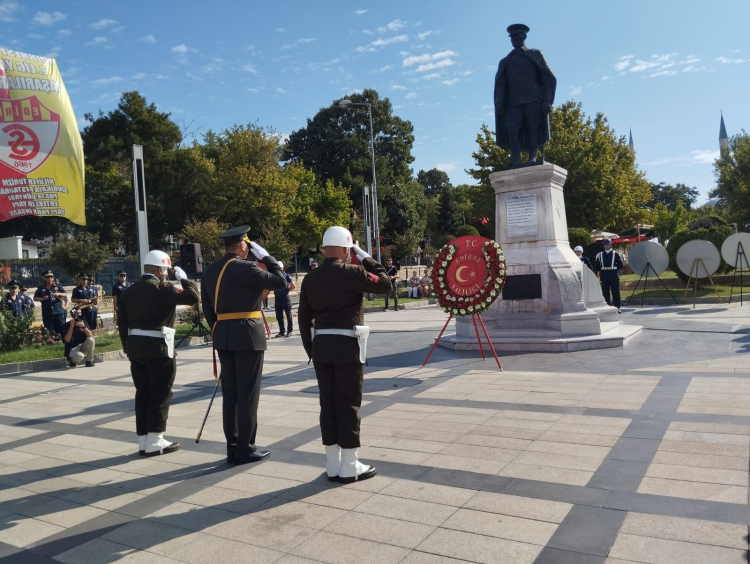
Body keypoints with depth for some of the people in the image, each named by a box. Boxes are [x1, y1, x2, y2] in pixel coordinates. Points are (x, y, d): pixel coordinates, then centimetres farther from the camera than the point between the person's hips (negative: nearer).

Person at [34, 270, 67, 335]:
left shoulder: (58, 286, 6)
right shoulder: (41, 288, 6)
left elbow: (65, 295, 6)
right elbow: (35, 298, 8)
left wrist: (59, 294, -13)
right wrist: (42, 299, -11)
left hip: (59, 312, 0)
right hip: (47, 313, 1)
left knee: (61, 328, 2)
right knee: (48, 330, 6)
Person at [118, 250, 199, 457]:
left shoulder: (129, 291, 12)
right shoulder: (161, 288, -11)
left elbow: (122, 323, 13)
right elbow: (193, 297, -18)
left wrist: (128, 347, 19)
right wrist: (183, 278, -2)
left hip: (136, 347, 7)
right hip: (158, 348, -7)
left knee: (142, 394, 11)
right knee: (160, 394, 1)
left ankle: (143, 441, 16)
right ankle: (154, 442, 4)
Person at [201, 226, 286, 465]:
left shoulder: (210, 271, 10)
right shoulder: (246, 267, -13)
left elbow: (207, 309, 13)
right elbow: (280, 282, -7)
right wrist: (265, 256, 1)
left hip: (223, 336, 7)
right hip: (248, 335, -7)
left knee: (230, 393, 11)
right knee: (248, 393, 0)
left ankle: (233, 447, 17)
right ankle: (245, 449, 5)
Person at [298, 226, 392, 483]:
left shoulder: (310, 278, 8)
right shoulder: (352, 272, -10)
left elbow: (303, 317, 9)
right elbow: (385, 284, -1)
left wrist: (311, 349, 16)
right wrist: (366, 257, 5)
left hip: (321, 345, 6)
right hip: (347, 345, -5)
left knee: (328, 403, 10)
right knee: (349, 404, 2)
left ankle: (333, 466, 18)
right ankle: (349, 466, 9)